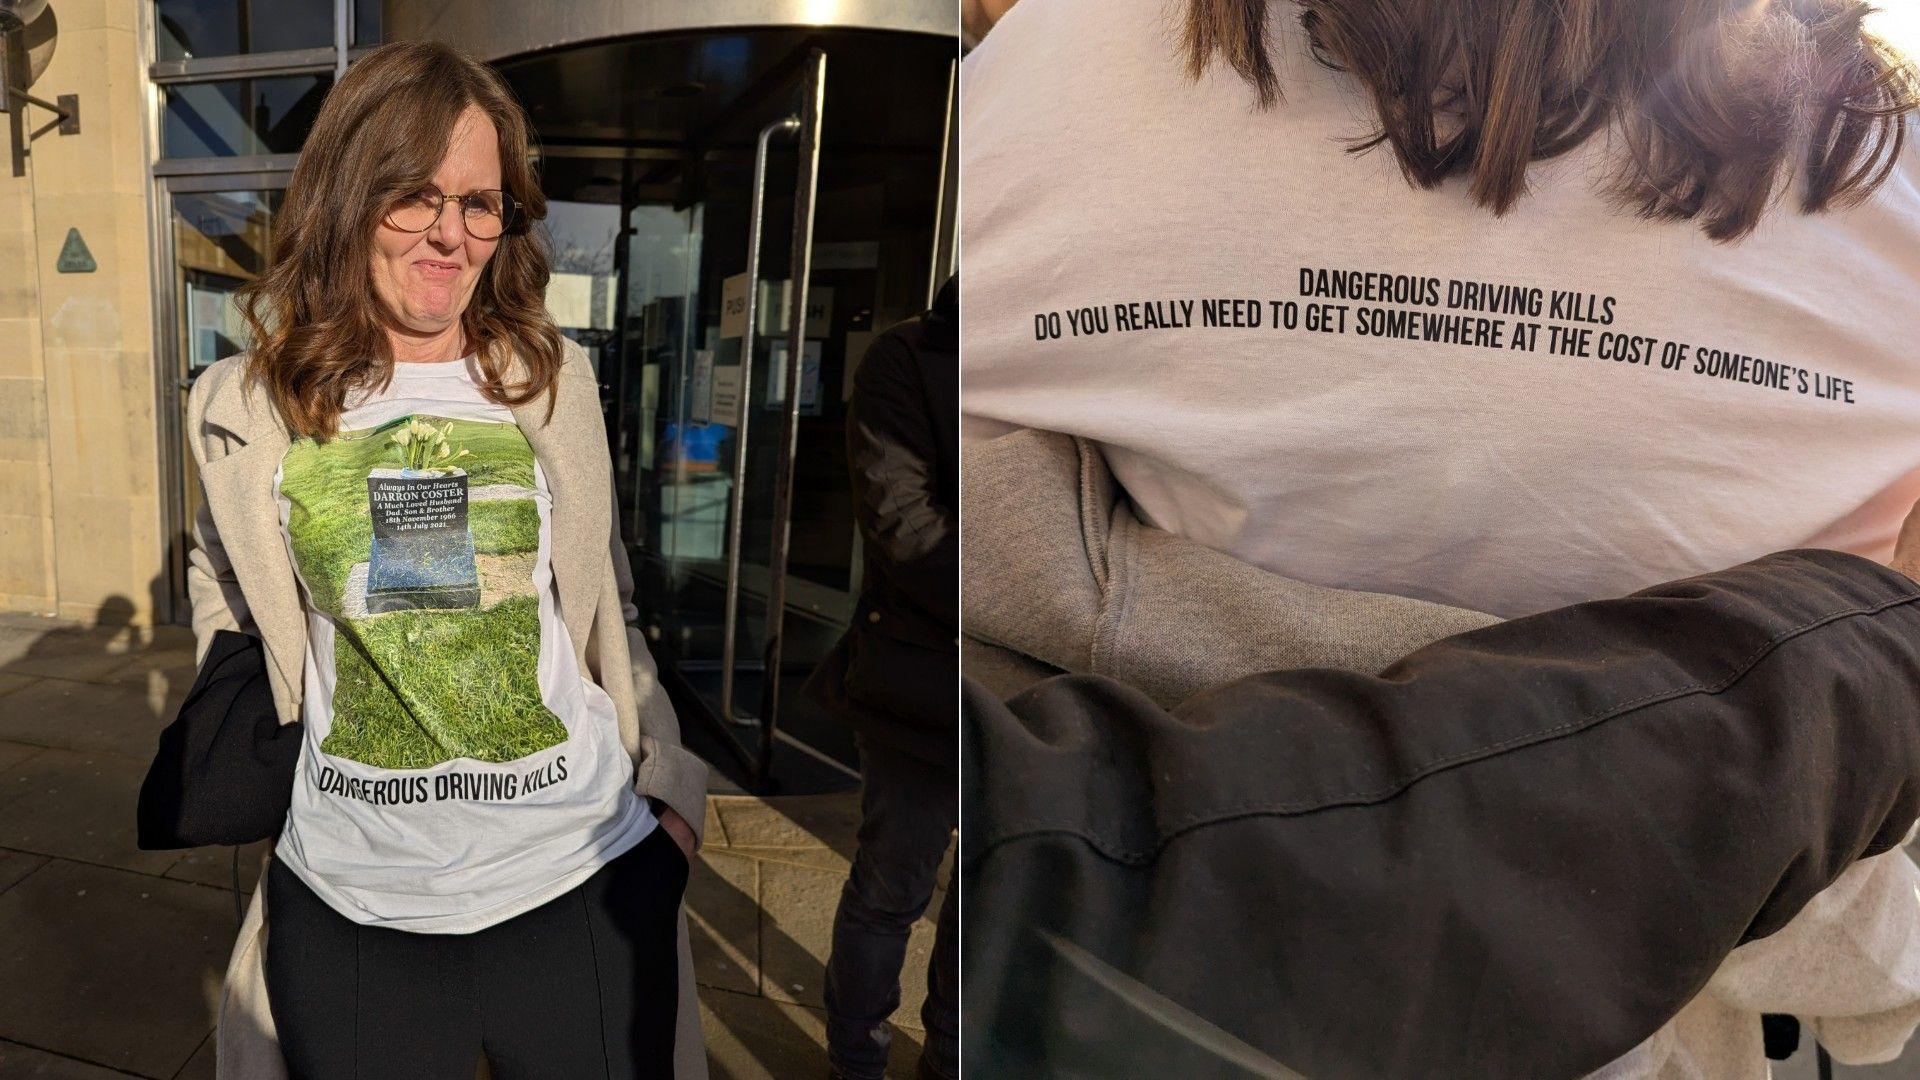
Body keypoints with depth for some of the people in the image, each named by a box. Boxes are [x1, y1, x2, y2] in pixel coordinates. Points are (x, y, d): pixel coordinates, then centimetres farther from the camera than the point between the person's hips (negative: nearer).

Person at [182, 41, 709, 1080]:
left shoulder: (554, 381, 0)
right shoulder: (246, 409, 0)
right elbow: (224, 597, 17)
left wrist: (673, 784, 5)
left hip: (585, 885, 0)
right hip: (347, 907, 1)